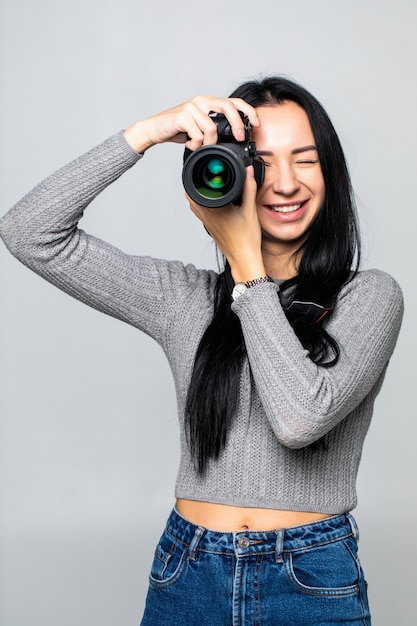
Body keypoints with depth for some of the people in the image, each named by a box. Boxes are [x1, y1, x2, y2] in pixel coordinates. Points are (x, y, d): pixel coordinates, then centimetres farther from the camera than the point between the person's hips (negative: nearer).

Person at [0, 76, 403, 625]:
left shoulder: (369, 297, -4)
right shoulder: (185, 298, 2)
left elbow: (301, 418, -21)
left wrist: (247, 262, -14)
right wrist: (147, 132, -10)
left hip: (313, 581, -2)